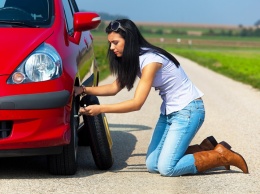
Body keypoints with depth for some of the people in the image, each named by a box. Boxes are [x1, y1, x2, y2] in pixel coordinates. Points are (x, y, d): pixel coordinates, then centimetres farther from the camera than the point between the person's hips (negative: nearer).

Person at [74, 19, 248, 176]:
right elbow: (115, 88, 7)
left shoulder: (150, 60, -24)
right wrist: (83, 90, -3)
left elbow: (137, 103, -26)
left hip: (188, 110, -9)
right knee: (152, 165, 1)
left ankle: (222, 155, -2)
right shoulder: (133, 59, 4)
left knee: (167, 168, -17)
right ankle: (205, 148, 13)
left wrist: (100, 109, -25)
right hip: (169, 111, 9)